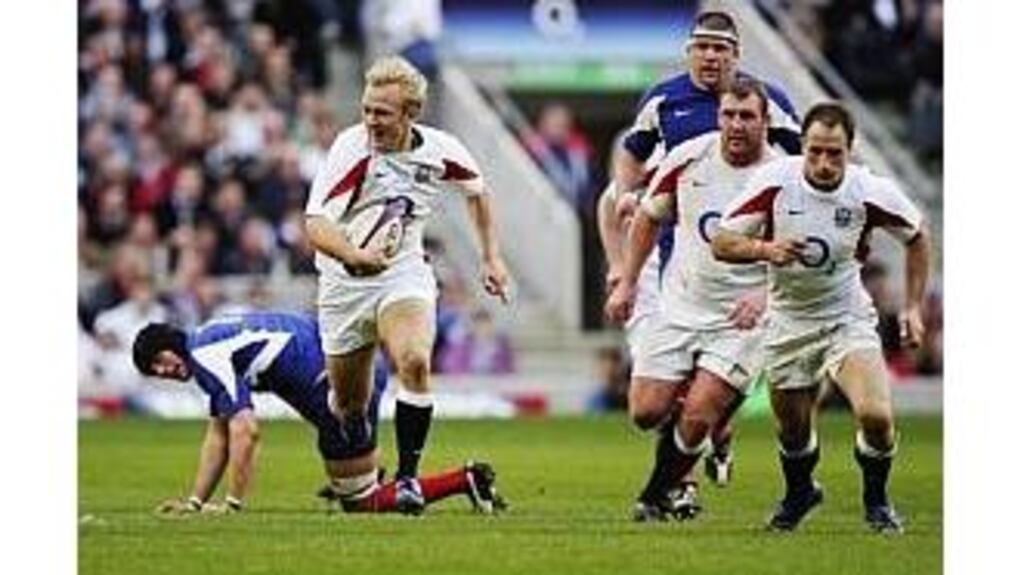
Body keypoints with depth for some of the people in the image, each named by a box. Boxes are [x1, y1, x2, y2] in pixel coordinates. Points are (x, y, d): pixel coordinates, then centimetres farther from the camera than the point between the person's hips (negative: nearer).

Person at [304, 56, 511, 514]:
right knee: (350, 408, 7)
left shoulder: (440, 152, -10)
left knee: (414, 361, -29)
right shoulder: (353, 149, -21)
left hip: (404, 274, 1)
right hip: (345, 282, -1)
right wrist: (352, 254, -50)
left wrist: (492, 257, 14)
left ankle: (408, 476, -20)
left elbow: (476, 191, 15)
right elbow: (315, 224, -31)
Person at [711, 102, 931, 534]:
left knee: (876, 416, -21)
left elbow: (916, 236, 4)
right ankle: (799, 493, 45)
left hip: (848, 317, -1)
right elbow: (722, 243, -11)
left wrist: (913, 307, 2)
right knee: (793, 433, 9)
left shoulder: (871, 193, -16)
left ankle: (876, 499, 8)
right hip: (787, 323, 1)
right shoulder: (774, 182, -17)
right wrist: (763, 249, -31)